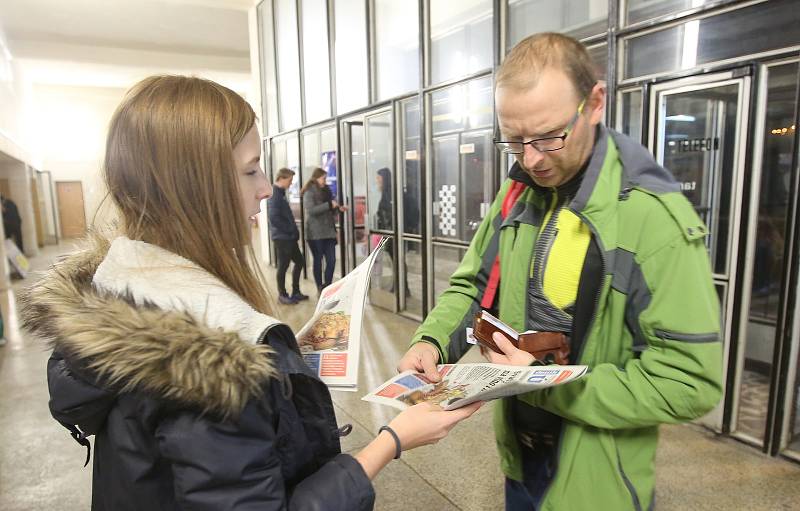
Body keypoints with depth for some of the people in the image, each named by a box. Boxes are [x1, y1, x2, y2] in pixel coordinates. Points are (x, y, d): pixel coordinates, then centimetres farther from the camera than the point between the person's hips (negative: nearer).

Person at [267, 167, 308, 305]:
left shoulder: (280, 193, 15)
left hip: (289, 237, 10)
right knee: (283, 266, 1)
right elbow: (274, 218, -22)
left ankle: (295, 292, 23)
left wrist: (294, 230, 10)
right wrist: (290, 230, -15)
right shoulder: (275, 195, -14)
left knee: (300, 262, 14)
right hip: (281, 237, -10)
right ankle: (282, 295, 13)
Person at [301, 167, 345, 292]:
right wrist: (329, 205, -21)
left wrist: (338, 208, 3)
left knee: (331, 260, 2)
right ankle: (320, 288, 14)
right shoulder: (309, 193, -6)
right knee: (318, 260, 4)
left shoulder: (326, 191, 15)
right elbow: (311, 210, -21)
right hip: (315, 233, -6)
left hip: (328, 231, 6)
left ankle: (327, 286, 13)